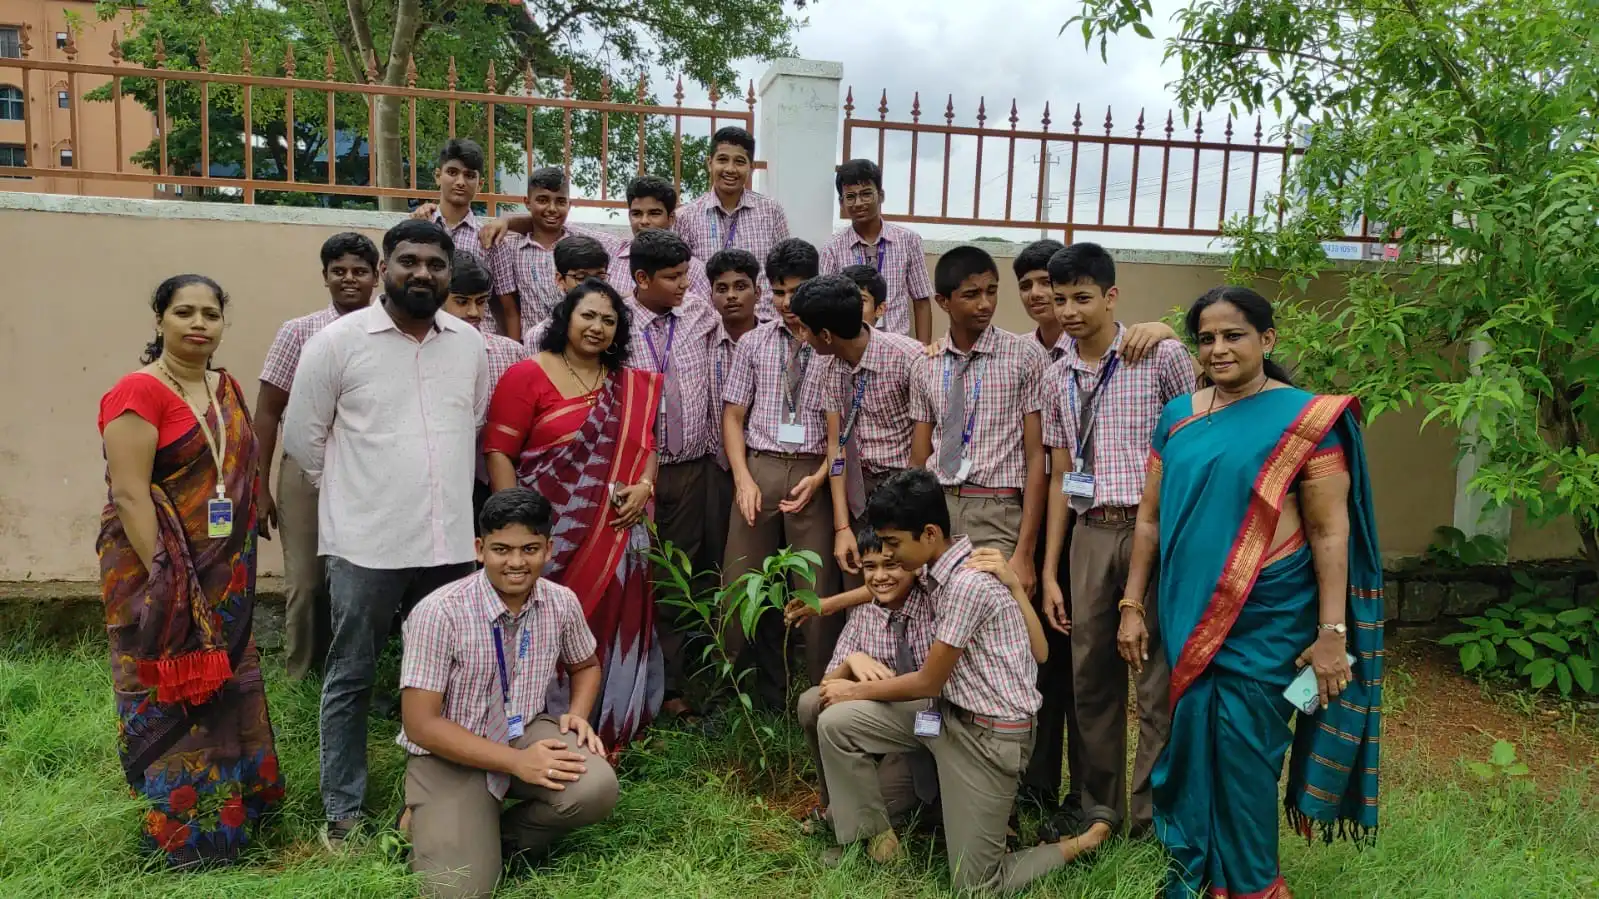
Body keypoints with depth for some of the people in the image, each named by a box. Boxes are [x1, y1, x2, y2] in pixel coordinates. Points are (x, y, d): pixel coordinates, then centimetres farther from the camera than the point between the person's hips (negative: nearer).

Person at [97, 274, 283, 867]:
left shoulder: (228, 391, 10)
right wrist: (166, 581, -21)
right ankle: (183, 834, 16)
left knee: (226, 694, 16)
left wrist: (239, 570, 15)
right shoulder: (138, 392, -13)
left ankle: (233, 809, 31)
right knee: (170, 701, 3)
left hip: (226, 578, 8)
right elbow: (129, 495, -18)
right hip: (161, 578, -7)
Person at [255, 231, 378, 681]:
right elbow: (268, 412, 3)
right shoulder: (299, 332, 1)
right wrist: (259, 488, 1)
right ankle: (300, 680, 20)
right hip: (309, 470, -1)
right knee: (305, 582, 5)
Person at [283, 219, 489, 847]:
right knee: (351, 678, 8)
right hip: (365, 544, -4)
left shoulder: (469, 342, 6)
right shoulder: (338, 340, -5)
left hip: (451, 540, 4)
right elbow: (302, 435, 1)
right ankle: (343, 811, 21)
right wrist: (352, 490, 6)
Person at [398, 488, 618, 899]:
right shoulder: (438, 613, -22)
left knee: (595, 788, -26)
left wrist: (578, 715, -8)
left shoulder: (562, 603, -7)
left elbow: (586, 666, 15)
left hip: (526, 731, 4)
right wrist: (517, 762, -24)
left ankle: (500, 836, 2)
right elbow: (420, 724, -20)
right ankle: (439, 834, 15)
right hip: (450, 754, -4)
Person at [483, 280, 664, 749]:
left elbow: (644, 447, 18)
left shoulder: (632, 386, 13)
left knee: (609, 632, 9)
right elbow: (498, 452, -6)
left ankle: (606, 735, 24)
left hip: (616, 537, 4)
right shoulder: (528, 375, -3)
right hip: (551, 537, -4)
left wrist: (644, 487, -4)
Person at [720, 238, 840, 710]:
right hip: (760, 466, 3)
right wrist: (743, 479, -3)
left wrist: (819, 477, -10)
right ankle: (767, 696, 17)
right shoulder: (753, 343, 9)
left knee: (818, 590, 0)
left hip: (815, 473, -3)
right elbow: (733, 415, 9)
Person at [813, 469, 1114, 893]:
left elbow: (927, 683, -16)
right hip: (948, 711, 9)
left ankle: (1094, 837, 16)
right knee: (836, 723, -4)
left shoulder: (967, 583, -25)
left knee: (976, 884, -2)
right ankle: (875, 841, 14)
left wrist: (855, 690, -3)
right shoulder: (942, 569, 3)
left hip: (989, 734, -8)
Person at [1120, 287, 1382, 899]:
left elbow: (1330, 533, -9)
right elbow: (1149, 518, 9)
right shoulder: (1177, 417, 6)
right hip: (1187, 613, 4)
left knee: (1242, 749, 3)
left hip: (1266, 619, -4)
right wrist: (1133, 605, 8)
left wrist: (1332, 633, -12)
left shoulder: (1305, 419, -8)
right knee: (1190, 740, 13)